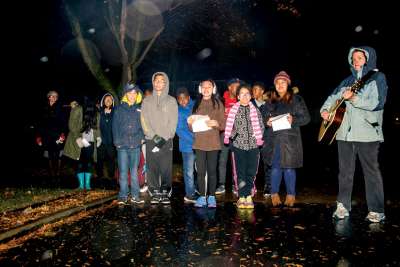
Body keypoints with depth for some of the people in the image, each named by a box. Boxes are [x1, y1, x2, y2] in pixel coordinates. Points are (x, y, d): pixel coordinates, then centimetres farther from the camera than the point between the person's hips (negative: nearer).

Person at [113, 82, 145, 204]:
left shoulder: (139, 109, 9)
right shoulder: (119, 109, 5)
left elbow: (142, 126, 10)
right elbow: (115, 126, 2)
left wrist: (141, 138, -4)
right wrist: (117, 141, -5)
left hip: (135, 145, 1)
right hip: (122, 145, -1)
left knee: (134, 171, 7)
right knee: (123, 172, 2)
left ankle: (135, 196, 13)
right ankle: (123, 196, 11)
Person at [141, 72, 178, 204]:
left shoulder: (171, 101, 7)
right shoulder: (147, 101, 10)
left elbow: (173, 122, 0)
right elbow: (144, 121, 3)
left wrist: (165, 137, -11)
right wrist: (154, 136, -10)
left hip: (166, 140, -1)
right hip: (151, 140, 1)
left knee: (166, 169, -3)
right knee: (152, 168, 2)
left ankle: (165, 193, 7)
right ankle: (155, 193, 11)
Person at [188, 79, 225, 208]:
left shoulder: (218, 104, 5)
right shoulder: (197, 104, 12)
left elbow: (224, 124, 0)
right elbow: (192, 128, 14)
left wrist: (216, 123, -19)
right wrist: (190, 123, -7)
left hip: (213, 143, -2)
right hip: (199, 143, 2)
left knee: (212, 171, 1)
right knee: (200, 171, 1)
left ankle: (211, 197, 11)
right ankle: (202, 197, 10)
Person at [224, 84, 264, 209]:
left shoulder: (255, 110, 6)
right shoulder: (234, 109, 4)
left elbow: (260, 125, 8)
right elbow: (229, 125, 4)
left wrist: (259, 137, -3)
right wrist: (227, 137, -8)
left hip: (253, 144, 1)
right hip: (239, 144, -1)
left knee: (251, 172, 2)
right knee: (241, 172, 0)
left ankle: (249, 196, 11)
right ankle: (242, 197, 7)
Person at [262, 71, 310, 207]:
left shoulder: (296, 99, 5)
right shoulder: (270, 101, 15)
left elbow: (306, 118, 2)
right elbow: (263, 118, 17)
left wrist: (293, 120, -15)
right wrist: (267, 122, -4)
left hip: (290, 140, -2)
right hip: (273, 139, 3)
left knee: (289, 168, 0)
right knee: (275, 168, 5)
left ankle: (291, 195, 15)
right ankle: (274, 194, 18)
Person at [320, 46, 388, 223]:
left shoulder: (377, 78, 2)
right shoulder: (348, 80, 18)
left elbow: (377, 103, -11)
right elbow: (333, 96, 19)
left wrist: (353, 98, -21)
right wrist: (325, 109, 1)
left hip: (367, 134, -5)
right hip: (344, 132, 5)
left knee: (371, 172, -1)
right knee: (345, 172, 8)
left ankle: (377, 211, 7)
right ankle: (343, 206, 15)